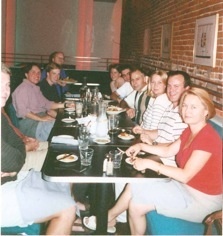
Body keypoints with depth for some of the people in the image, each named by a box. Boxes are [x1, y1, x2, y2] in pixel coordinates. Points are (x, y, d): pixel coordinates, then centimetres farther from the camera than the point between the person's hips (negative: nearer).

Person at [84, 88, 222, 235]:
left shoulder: (207, 137, -25)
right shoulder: (191, 131, 5)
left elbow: (185, 176, -28)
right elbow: (168, 151, 12)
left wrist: (150, 164, -25)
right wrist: (141, 146, -2)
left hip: (201, 198, -9)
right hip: (184, 186, 9)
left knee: (136, 205, -10)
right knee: (134, 186, 2)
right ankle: (110, 217, 19)